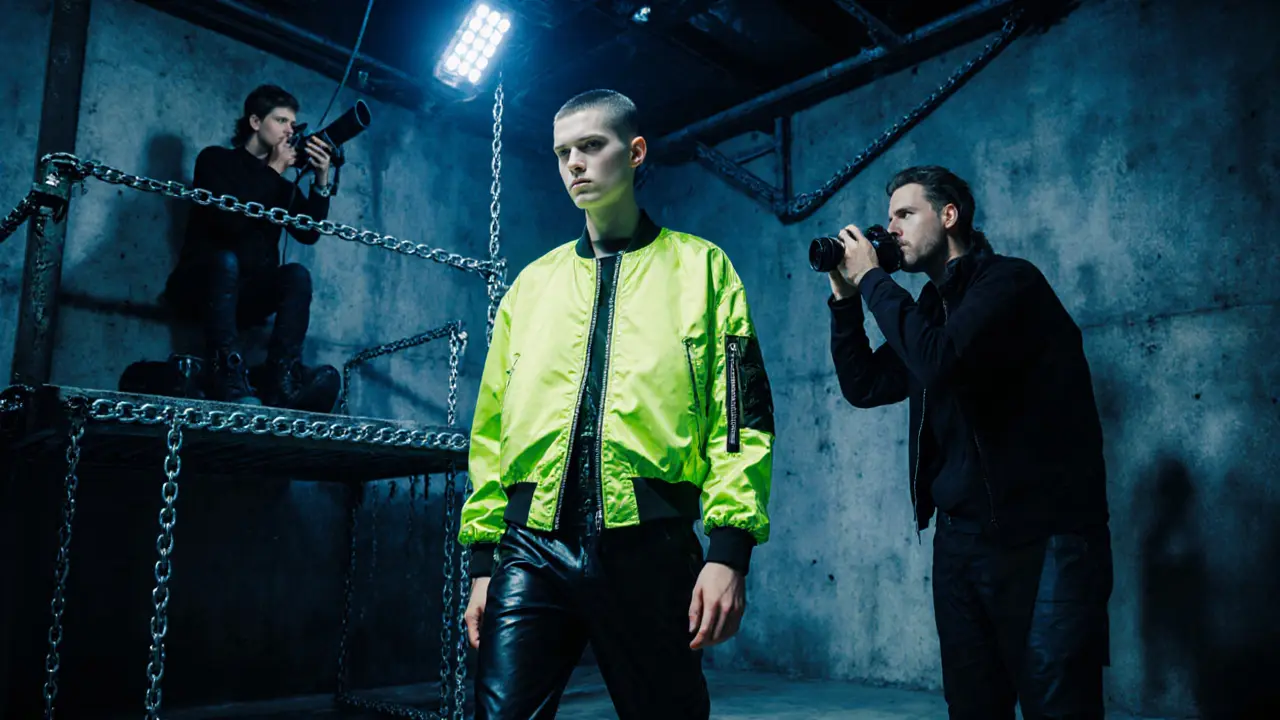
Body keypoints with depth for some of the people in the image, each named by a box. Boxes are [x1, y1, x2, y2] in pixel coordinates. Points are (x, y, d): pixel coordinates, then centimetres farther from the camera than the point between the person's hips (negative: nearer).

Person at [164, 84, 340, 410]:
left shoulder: (280, 184, 16)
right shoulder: (216, 159, 3)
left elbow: (309, 234, 0)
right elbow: (229, 221, -17)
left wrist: (321, 181, -8)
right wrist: (273, 171, -10)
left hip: (248, 297, 4)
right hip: (201, 288, -4)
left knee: (297, 274, -25)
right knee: (225, 259, -36)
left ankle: (281, 382, -42)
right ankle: (228, 381, -51)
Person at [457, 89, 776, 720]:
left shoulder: (701, 269, 7)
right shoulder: (533, 282, 16)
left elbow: (741, 415, -1)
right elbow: (492, 426, 15)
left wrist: (729, 549, -10)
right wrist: (482, 559, 11)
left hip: (649, 544, -2)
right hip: (532, 544, 3)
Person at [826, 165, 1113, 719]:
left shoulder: (1009, 281, -9)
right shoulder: (931, 308, 14)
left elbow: (942, 361, -26)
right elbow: (864, 386, 14)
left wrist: (871, 278, -14)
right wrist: (844, 297, 6)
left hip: (1041, 538, -7)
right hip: (960, 538, 8)